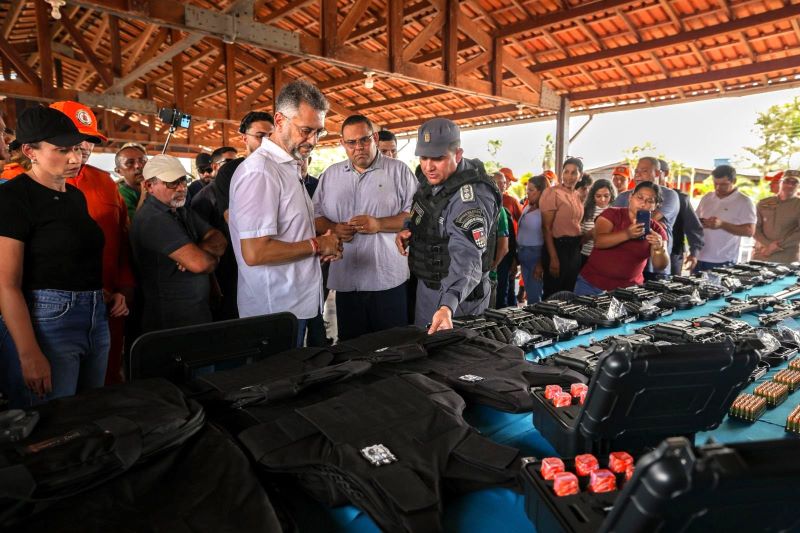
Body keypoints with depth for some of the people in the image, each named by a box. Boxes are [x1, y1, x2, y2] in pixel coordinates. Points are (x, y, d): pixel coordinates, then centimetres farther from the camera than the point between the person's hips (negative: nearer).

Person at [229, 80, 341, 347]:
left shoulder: (288, 167, 13)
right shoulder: (259, 171, -19)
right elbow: (254, 253, -26)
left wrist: (326, 244, 1)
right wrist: (317, 245, -15)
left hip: (297, 303, 9)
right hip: (276, 313, -9)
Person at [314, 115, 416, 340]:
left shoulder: (398, 170, 2)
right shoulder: (330, 175, 13)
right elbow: (315, 216, 14)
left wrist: (379, 224, -16)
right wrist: (333, 228, -7)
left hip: (389, 279, -3)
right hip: (345, 280, 3)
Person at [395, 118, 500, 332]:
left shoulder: (469, 199, -30)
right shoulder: (430, 177, -2)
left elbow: (466, 258, -40)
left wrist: (448, 306, -55)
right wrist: (407, 229, -4)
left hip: (457, 293, -8)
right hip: (427, 284, 8)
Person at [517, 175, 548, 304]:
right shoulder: (527, 208, 10)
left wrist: (541, 263, -16)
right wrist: (517, 254, 12)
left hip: (535, 254, -8)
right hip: (523, 253, 8)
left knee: (534, 296, 0)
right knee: (529, 292, 17)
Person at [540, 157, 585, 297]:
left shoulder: (576, 196, 12)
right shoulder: (552, 192, -11)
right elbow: (546, 228, -15)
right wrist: (553, 258, -19)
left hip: (575, 249, 8)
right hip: (558, 247, -7)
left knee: (569, 292, 16)